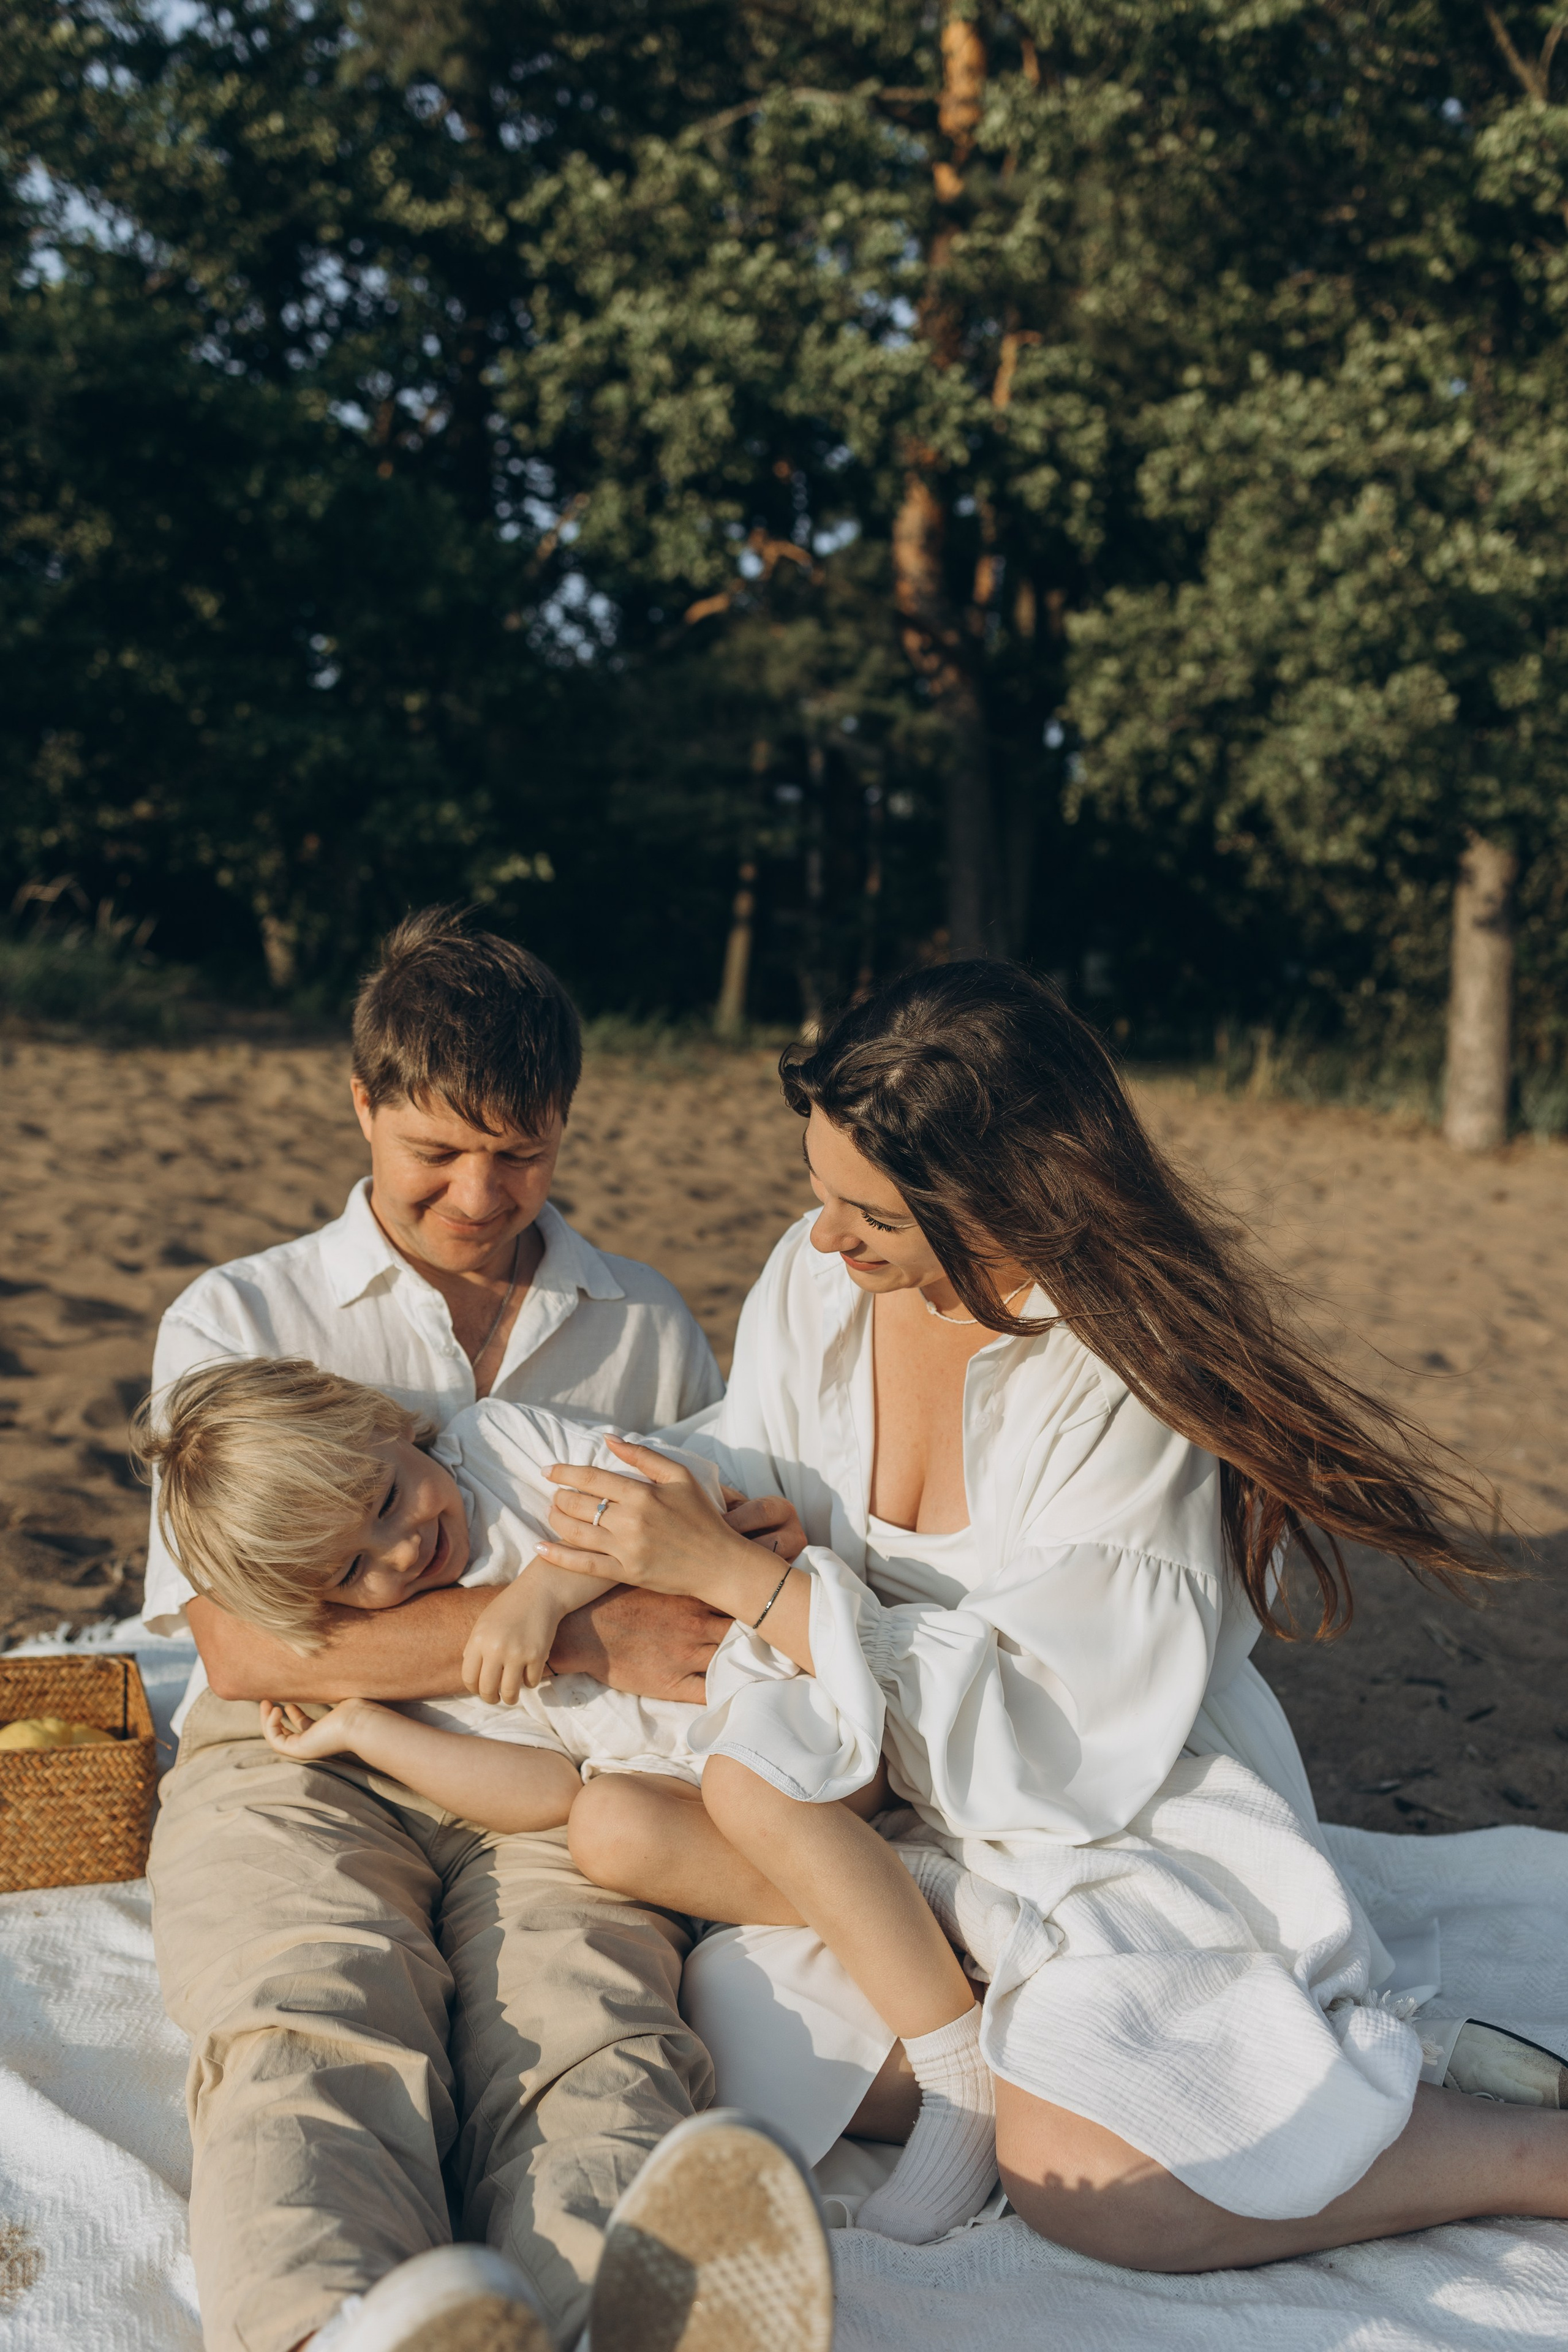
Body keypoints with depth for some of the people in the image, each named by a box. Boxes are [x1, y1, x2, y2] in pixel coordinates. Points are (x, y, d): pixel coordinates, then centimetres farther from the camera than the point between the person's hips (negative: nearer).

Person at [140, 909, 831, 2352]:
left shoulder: (650, 1329, 22)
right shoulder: (239, 1320, 13)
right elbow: (245, 1642, -2)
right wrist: (587, 1634, -11)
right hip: (301, 1770, -1)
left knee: (598, 2042, -34)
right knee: (312, 2034, -36)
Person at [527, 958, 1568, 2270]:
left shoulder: (1139, 1376, -22)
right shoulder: (817, 1283, -4)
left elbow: (1051, 1732, -24)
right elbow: (732, 1514, 7)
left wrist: (734, 1574, -24)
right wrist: (569, 1567, -15)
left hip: (1128, 1831, -6)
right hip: (897, 1809, 7)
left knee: (1083, 2178, -28)